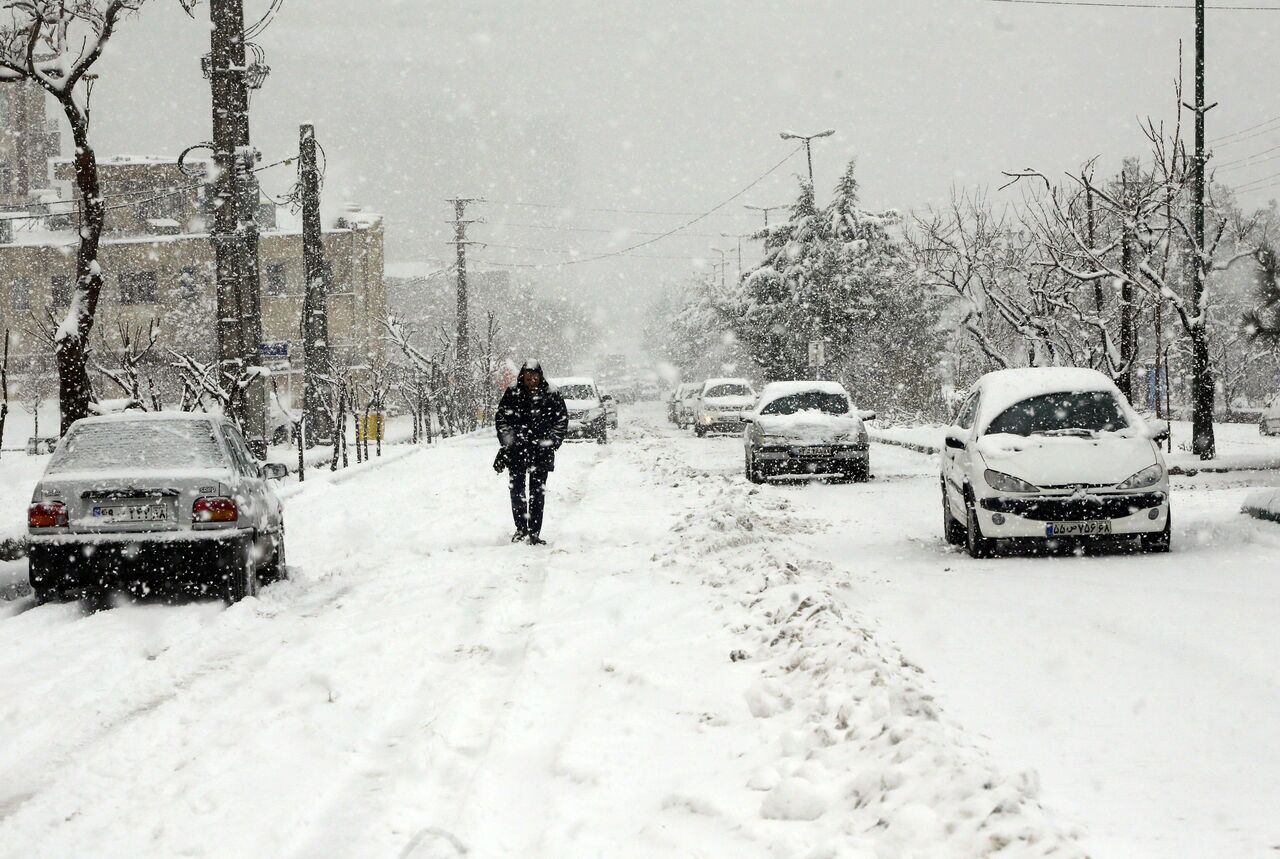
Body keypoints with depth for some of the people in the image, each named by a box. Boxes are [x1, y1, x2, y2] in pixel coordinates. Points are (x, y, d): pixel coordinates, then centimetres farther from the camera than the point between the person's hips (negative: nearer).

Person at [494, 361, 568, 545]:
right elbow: (501, 419, 8)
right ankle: (521, 529, 16)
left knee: (538, 492, -1)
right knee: (517, 490, 3)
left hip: (540, 452, -1)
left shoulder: (551, 395, 2)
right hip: (516, 451, 1)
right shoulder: (512, 394, 3)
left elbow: (562, 421, 7)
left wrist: (551, 442, -3)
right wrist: (508, 442, -2)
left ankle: (534, 532, 3)